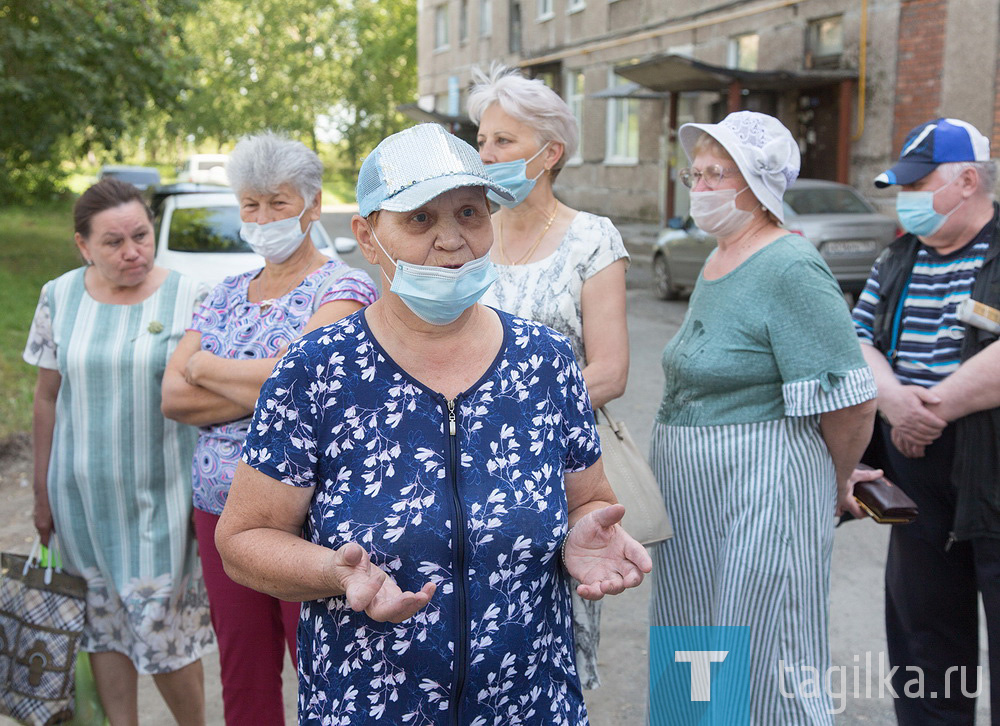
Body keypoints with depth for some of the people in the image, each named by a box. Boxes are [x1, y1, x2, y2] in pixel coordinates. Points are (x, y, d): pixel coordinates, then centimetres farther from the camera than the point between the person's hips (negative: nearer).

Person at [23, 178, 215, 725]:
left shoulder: (189, 300, -7)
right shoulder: (59, 299, 1)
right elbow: (47, 398, 7)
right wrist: (43, 492, 9)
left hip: (161, 496, -3)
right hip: (84, 496, 3)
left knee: (163, 631, 1)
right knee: (104, 625, 13)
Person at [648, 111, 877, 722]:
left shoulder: (791, 269, -17)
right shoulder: (718, 262, 12)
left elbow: (850, 398, -21)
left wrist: (838, 482, -5)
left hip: (762, 489, -9)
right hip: (692, 489, 9)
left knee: (762, 659, 3)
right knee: (695, 649, 19)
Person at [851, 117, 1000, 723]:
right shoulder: (898, 261, 13)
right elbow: (857, 341, 9)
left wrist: (933, 408, -16)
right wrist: (893, 398, -10)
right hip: (917, 485, 6)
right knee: (923, 634, 17)